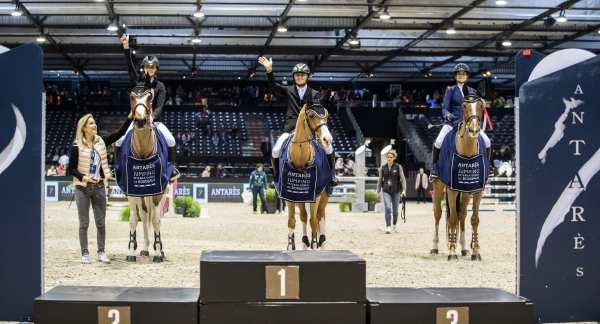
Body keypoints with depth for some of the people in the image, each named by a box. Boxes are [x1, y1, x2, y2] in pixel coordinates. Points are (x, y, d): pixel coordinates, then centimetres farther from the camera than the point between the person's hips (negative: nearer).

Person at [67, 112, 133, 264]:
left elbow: (120, 133, 5)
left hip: (99, 187, 4)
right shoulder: (77, 146, -5)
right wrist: (84, 177, -21)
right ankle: (85, 254, 11)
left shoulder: (101, 141, 7)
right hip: (83, 188, -4)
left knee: (101, 222, 6)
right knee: (84, 223, 4)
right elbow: (71, 168, -5)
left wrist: (130, 117, -5)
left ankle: (101, 252, 15)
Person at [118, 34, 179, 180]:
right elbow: (129, 65, -8)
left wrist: (152, 117, -27)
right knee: (118, 142, -15)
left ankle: (172, 167, 0)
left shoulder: (160, 86, 5)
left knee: (171, 141, -20)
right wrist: (126, 46, -21)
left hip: (154, 120, -1)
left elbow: (160, 106, -6)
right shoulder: (137, 80, 6)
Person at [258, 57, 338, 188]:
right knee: (275, 151, -18)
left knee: (328, 148, -17)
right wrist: (269, 70, -13)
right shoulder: (288, 90, 15)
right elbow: (273, 86, 1)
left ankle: (331, 175, 7)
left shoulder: (314, 93, 15)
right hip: (291, 127, 0)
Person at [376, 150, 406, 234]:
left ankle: (394, 226, 30)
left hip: (396, 191, 0)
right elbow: (380, 181, 12)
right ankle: (388, 227, -23)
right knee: (388, 208, -19)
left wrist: (404, 190, -18)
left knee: (395, 210, 9)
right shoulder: (383, 168, 5)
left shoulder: (398, 167, -1)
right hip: (386, 191, 0)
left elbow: (403, 179, -5)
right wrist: (378, 192, 10)